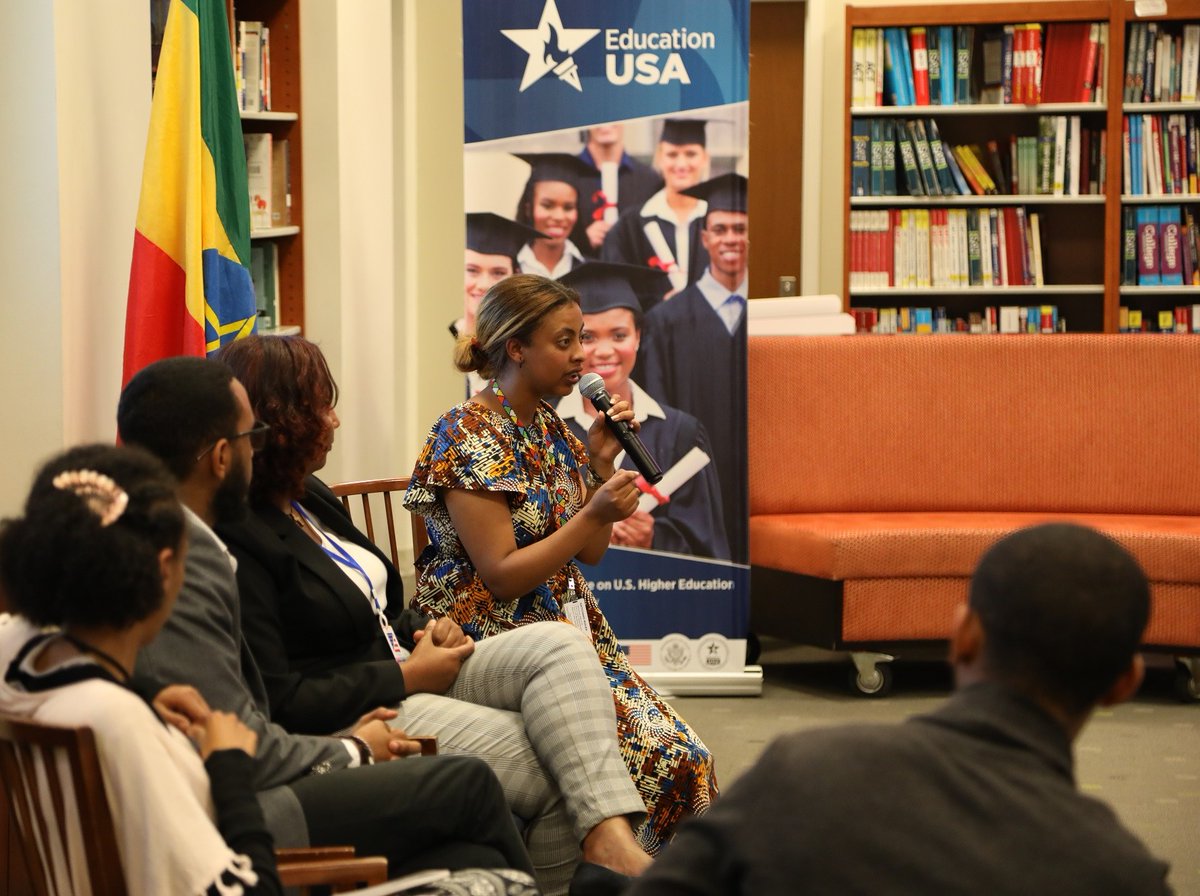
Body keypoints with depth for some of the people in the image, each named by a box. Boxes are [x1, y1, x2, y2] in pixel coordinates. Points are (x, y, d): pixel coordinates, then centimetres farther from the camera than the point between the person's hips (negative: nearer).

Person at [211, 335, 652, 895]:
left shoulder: (308, 496, 14)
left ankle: (610, 839, -28)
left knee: (556, 648, -15)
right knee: (555, 769, -19)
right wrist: (409, 675, -14)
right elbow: (277, 701, -22)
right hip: (352, 722, -9)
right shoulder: (236, 540, -17)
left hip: (409, 676, 9)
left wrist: (423, 629, 4)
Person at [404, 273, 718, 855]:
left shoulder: (551, 427, 12)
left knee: (686, 759, -9)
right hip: (498, 642, -8)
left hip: (569, 627, 8)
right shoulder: (469, 437, -11)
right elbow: (500, 576, -16)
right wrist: (594, 514, -22)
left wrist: (602, 465, 1)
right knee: (657, 757, -21)